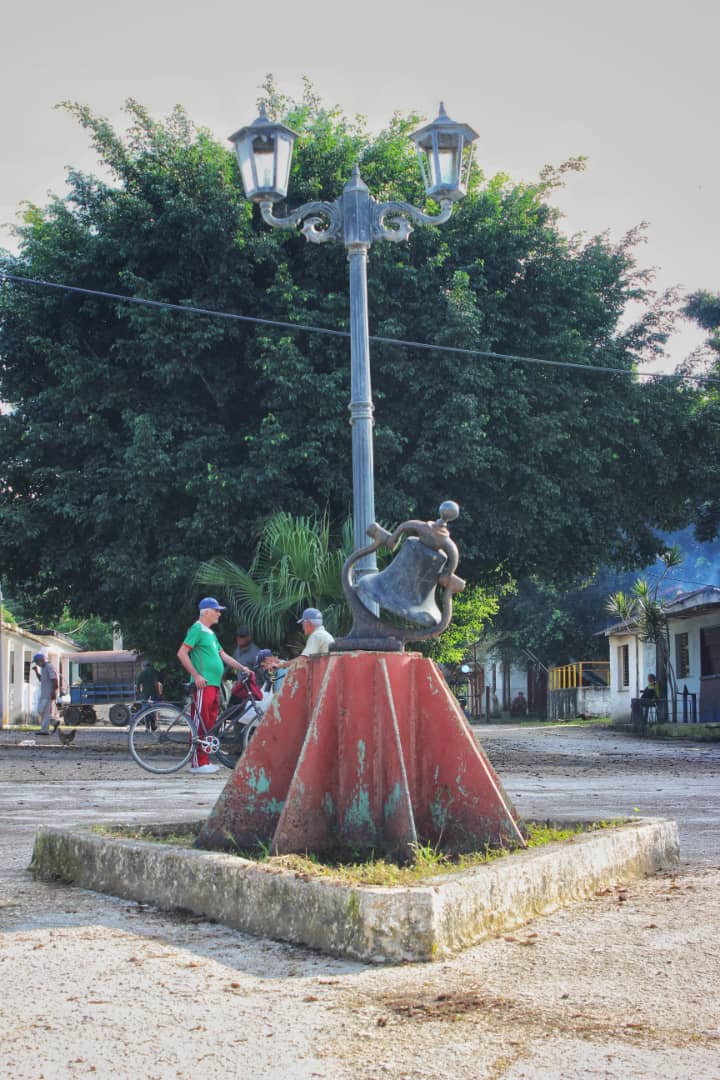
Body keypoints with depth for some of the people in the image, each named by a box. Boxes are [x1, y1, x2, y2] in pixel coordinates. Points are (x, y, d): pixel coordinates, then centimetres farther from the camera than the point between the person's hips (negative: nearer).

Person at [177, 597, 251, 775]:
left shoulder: (210, 633, 23)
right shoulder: (197, 629, -6)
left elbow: (223, 655, 26)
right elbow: (182, 654, -14)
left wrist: (242, 668, 18)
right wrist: (196, 676, -18)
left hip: (214, 684, 10)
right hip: (203, 684, -10)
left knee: (210, 724, 10)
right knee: (200, 723, -9)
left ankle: (205, 761, 14)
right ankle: (198, 763, -8)